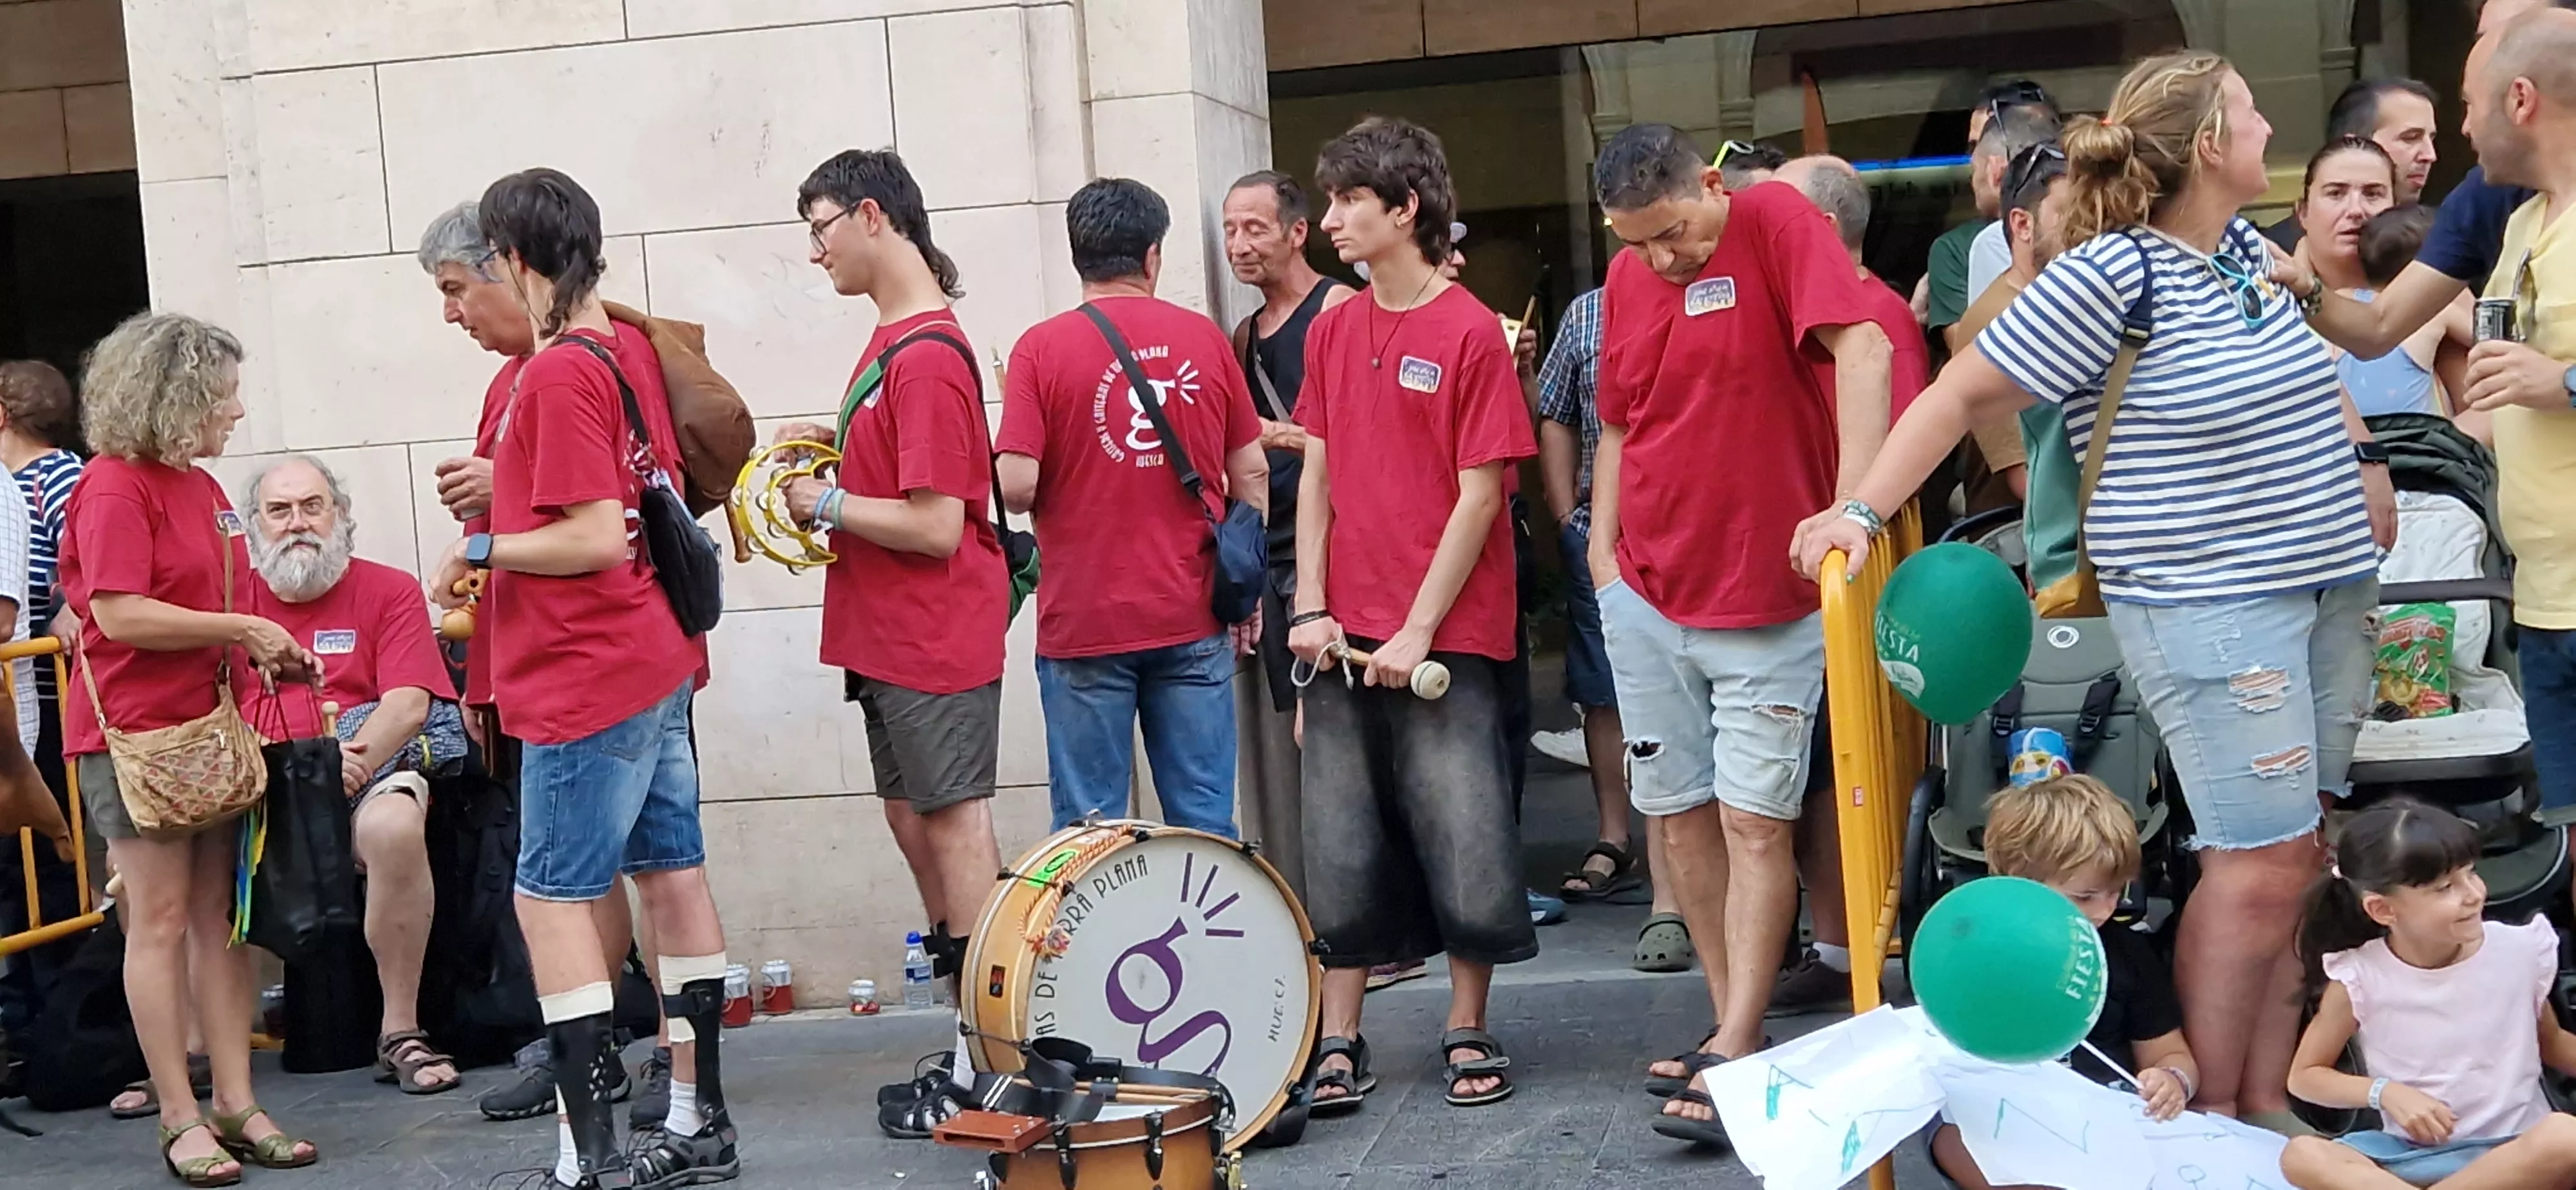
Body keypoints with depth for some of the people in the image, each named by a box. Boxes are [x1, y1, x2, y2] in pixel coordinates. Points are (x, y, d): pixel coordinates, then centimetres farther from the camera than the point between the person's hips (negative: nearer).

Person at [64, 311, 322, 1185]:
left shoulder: (201, 488, 13)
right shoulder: (114, 487, -12)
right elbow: (121, 615, -20)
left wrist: (265, 654, 9)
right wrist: (243, 628, -16)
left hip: (208, 724, 8)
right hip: (135, 728, -8)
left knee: (219, 914, 6)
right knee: (162, 916, -3)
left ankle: (236, 1104, 10)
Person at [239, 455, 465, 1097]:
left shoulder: (390, 591, 7)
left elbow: (409, 704, -5)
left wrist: (352, 765, -22)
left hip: (367, 772, -3)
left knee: (393, 825, -37)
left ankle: (400, 1031, -22)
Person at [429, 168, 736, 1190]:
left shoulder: (558, 375, -17)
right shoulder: (634, 349, 9)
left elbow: (597, 537, -22)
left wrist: (480, 549, -10)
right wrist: (508, 486, 19)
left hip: (588, 681, -9)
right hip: (659, 658, 9)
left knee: (552, 897, -4)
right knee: (671, 875, 12)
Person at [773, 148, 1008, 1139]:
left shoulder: (925, 355, -19)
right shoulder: (897, 337, 11)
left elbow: (936, 526, -22)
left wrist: (824, 505, -12)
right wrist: (835, 441, 7)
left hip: (934, 641, -10)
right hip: (890, 637, 10)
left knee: (954, 830, -4)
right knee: (913, 819, 14)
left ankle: (980, 1069, 3)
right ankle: (978, 1045, 23)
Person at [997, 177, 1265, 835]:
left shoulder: (1042, 348, -6)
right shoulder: (1204, 338, 2)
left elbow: (1016, 487, -13)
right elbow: (1252, 473, 7)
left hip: (1084, 625, -2)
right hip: (1192, 620, 2)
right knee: (1205, 826, 8)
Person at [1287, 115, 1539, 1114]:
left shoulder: (1471, 331, -7)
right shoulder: (1331, 330, 10)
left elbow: (1478, 495, -9)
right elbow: (1317, 476, 11)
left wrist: (1418, 629, -12)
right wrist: (1311, 609, 1)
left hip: (1446, 638, -5)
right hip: (1344, 641, 5)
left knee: (1465, 843, 0)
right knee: (1341, 850, 7)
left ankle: (1469, 1031, 16)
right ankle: (1339, 1042, 15)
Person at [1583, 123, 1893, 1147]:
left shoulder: (1776, 223, -11)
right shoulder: (1626, 278, 5)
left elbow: (1861, 350, -25)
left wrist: (1852, 504, -35)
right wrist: (1603, 545, 8)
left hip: (1769, 601, -6)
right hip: (1648, 594, 6)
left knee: (1754, 823, -5)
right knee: (1681, 816, 9)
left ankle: (1730, 1057, -2)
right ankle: (1738, 1029, 21)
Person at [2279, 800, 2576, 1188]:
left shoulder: (2520, 950, -2)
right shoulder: (2361, 977, -6)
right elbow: (2306, 1076, 4)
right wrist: (2385, 1092, -13)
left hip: (2515, 1152, 1)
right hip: (2412, 1153, 0)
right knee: (2302, 1155, -26)